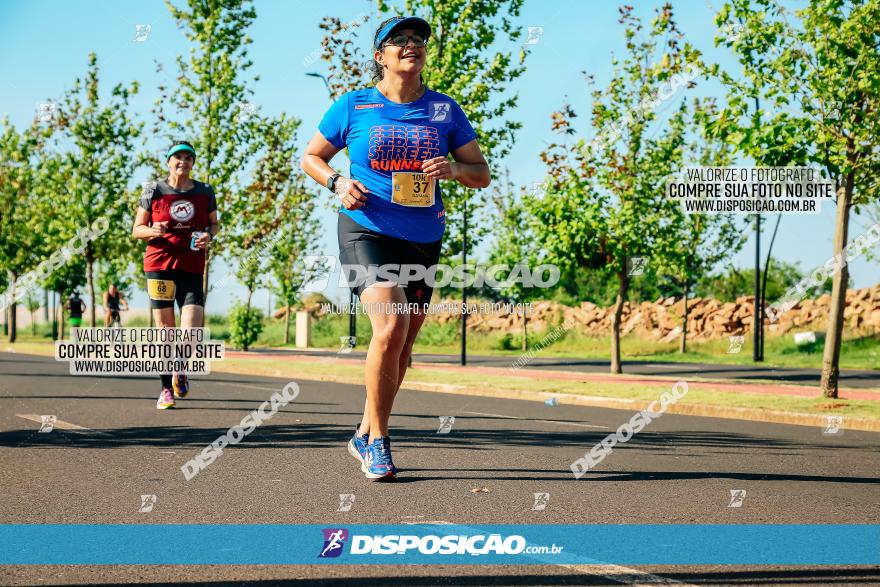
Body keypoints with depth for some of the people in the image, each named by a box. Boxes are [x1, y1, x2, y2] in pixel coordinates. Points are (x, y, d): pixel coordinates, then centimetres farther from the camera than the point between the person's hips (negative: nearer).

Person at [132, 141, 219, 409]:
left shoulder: (205, 192, 7)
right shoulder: (154, 193, 2)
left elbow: (214, 223, 20)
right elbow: (137, 230, 6)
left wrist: (209, 235, -3)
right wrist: (152, 231, -16)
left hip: (192, 268, 1)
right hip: (159, 265, -1)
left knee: (192, 333, -12)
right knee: (164, 329, 2)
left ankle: (181, 369, 20)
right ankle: (166, 389, 15)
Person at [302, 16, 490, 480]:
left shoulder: (445, 110, 6)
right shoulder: (354, 107, 0)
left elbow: (482, 174, 9)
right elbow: (311, 157, 11)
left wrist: (454, 169, -13)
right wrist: (338, 183, -9)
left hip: (423, 241, 4)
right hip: (366, 232, -4)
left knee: (401, 348, 10)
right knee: (390, 328, -24)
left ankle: (365, 436, 30)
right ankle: (378, 440, -9)